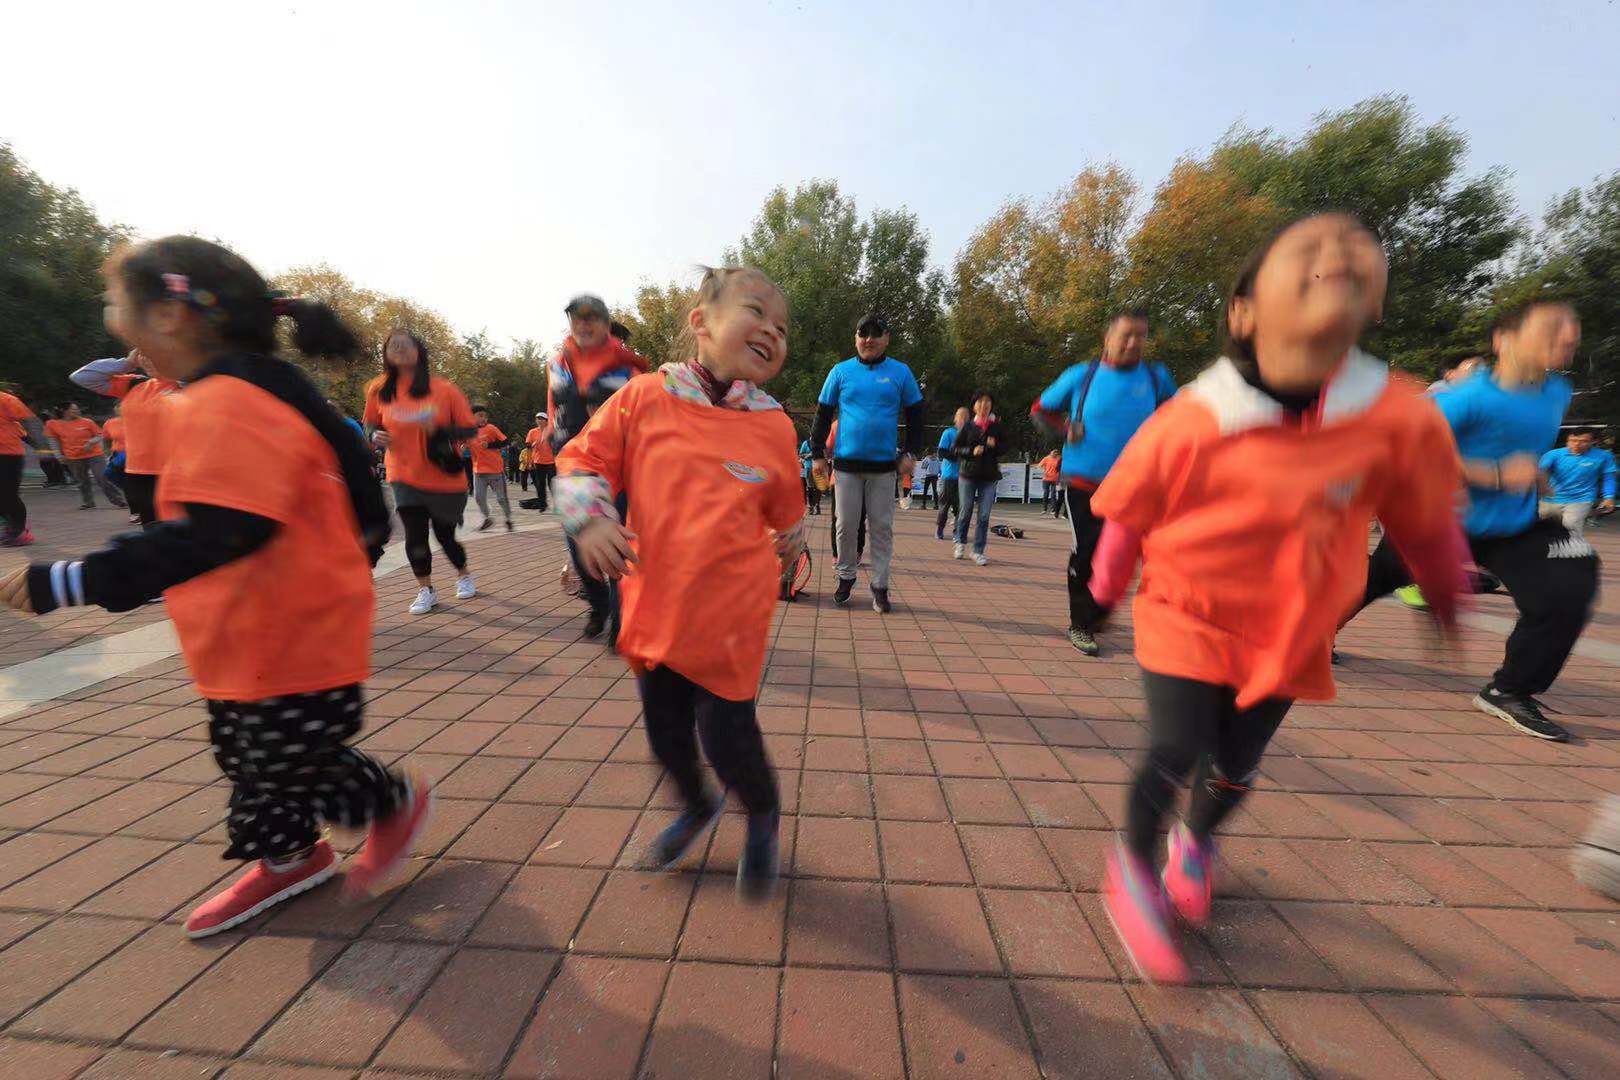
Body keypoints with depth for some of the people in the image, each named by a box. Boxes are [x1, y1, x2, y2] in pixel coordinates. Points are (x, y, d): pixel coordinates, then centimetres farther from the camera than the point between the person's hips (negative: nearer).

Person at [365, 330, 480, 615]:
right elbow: (371, 423, 16)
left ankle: (464, 576, 36)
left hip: (445, 478, -2)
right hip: (405, 477, 2)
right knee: (414, 535, -4)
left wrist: (439, 430, -23)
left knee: (444, 534, 10)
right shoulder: (379, 390, 1)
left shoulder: (444, 389, -7)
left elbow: (470, 428, -6)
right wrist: (376, 436, -6)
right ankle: (426, 591, 15)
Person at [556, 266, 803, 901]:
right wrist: (590, 519, -13)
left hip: (731, 615, -2)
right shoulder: (644, 397, -3)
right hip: (652, 605, 3)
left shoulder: (773, 426, -2)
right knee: (664, 728, 18)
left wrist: (787, 557, 19)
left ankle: (762, 815, 38)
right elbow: (583, 460, 3)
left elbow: (788, 514, 10)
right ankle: (696, 806, 52)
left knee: (726, 732, 2)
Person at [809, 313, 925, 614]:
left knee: (882, 527, 3)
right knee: (846, 525, 5)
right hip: (846, 465, 0)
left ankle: (880, 585, 13)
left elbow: (915, 416, 10)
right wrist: (817, 454, 3)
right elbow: (823, 414, 8)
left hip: (884, 466, 0)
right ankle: (846, 577, 23)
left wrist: (910, 453, 0)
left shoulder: (900, 372, 6)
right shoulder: (841, 371, 5)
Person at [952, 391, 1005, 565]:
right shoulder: (968, 426, 2)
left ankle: (978, 551, 7)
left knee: (984, 515, -1)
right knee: (966, 510, 7)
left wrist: (995, 445, -10)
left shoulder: (997, 426, 5)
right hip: (968, 474, -1)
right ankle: (961, 542, 30)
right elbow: (955, 448, 3)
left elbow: (1004, 449, 10)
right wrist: (972, 451, -13)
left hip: (990, 476, 1)